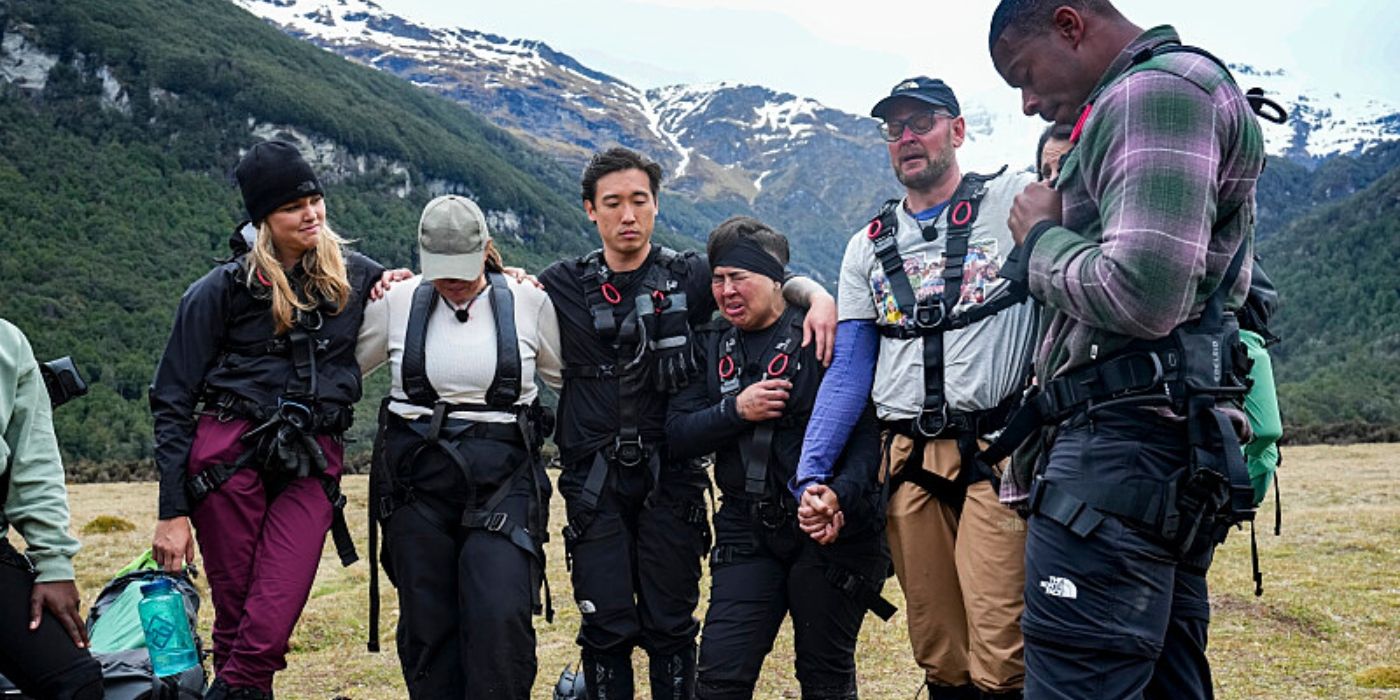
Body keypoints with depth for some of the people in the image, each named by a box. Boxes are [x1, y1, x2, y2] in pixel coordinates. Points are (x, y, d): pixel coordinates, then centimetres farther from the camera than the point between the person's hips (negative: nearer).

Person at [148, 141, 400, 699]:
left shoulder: (356, 276, 10)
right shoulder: (224, 289, 1)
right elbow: (172, 401, 3)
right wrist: (172, 512, -3)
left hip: (313, 464, 2)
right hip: (229, 458, -1)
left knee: (269, 628, -9)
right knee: (235, 619, 3)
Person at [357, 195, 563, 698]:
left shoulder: (528, 301, 1)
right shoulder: (398, 303, 3)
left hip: (502, 480, -2)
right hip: (418, 481, 2)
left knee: (501, 618, -16)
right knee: (427, 627, 6)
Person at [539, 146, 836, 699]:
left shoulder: (690, 276, 3)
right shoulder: (562, 287, 6)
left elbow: (776, 281, 3)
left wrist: (818, 297, -16)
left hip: (670, 480, 0)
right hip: (595, 481, 0)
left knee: (671, 627, 8)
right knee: (606, 627, 3)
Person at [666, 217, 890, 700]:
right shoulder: (711, 347, 10)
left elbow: (869, 429, -14)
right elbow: (677, 435, 3)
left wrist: (840, 498, -27)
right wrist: (735, 410, -13)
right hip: (748, 530, 4)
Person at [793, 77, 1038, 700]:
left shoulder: (1017, 200, 5)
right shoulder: (868, 248, 17)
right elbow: (848, 372, 14)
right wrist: (812, 475, 4)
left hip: (999, 453, -4)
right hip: (909, 463, 4)